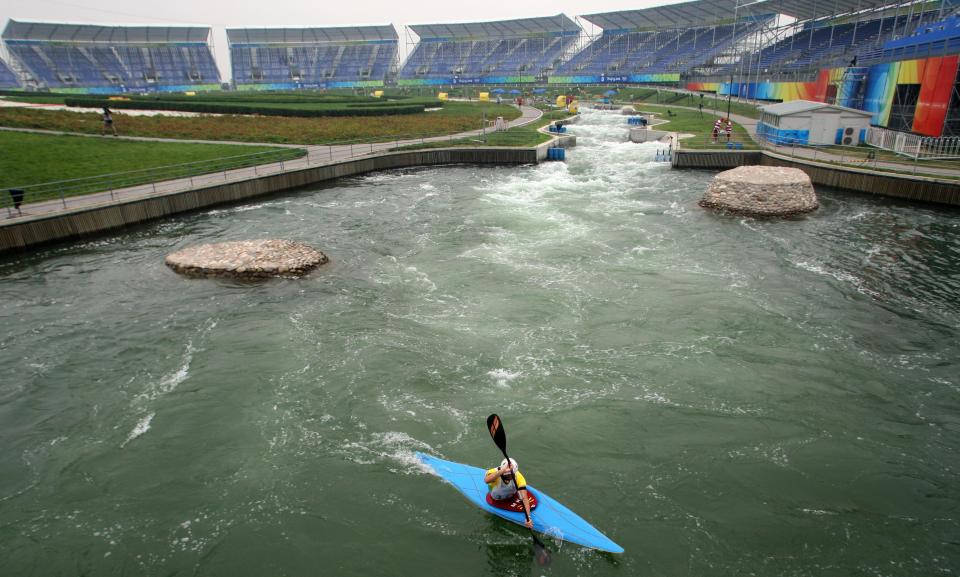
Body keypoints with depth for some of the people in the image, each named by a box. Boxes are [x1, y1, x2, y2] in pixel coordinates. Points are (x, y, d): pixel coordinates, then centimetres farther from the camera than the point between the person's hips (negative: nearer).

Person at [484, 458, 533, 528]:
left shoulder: (518, 477, -34)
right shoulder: (494, 472, -39)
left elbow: (525, 498, -39)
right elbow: (486, 480, -64)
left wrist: (528, 517, -50)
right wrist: (503, 470, -74)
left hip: (512, 496, 2)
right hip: (496, 500, -1)